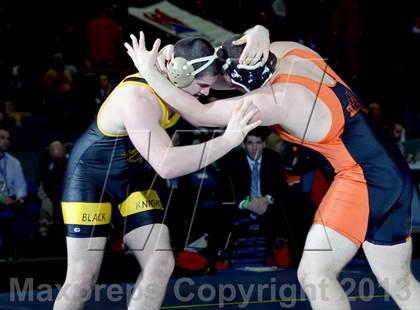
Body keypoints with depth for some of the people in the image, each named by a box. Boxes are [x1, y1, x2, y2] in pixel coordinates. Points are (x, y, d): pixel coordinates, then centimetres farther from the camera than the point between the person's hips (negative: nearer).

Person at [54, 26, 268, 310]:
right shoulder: (137, 98, -37)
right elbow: (167, 165, -47)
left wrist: (258, 36, -31)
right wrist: (229, 140, -51)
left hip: (132, 176, 7)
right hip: (90, 176, -7)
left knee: (161, 265, -5)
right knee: (82, 280, -8)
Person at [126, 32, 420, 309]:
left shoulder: (274, 101, -23)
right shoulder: (286, 50, 0)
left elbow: (200, 115, -17)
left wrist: (150, 71, -11)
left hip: (363, 177, -9)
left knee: (313, 273, -10)